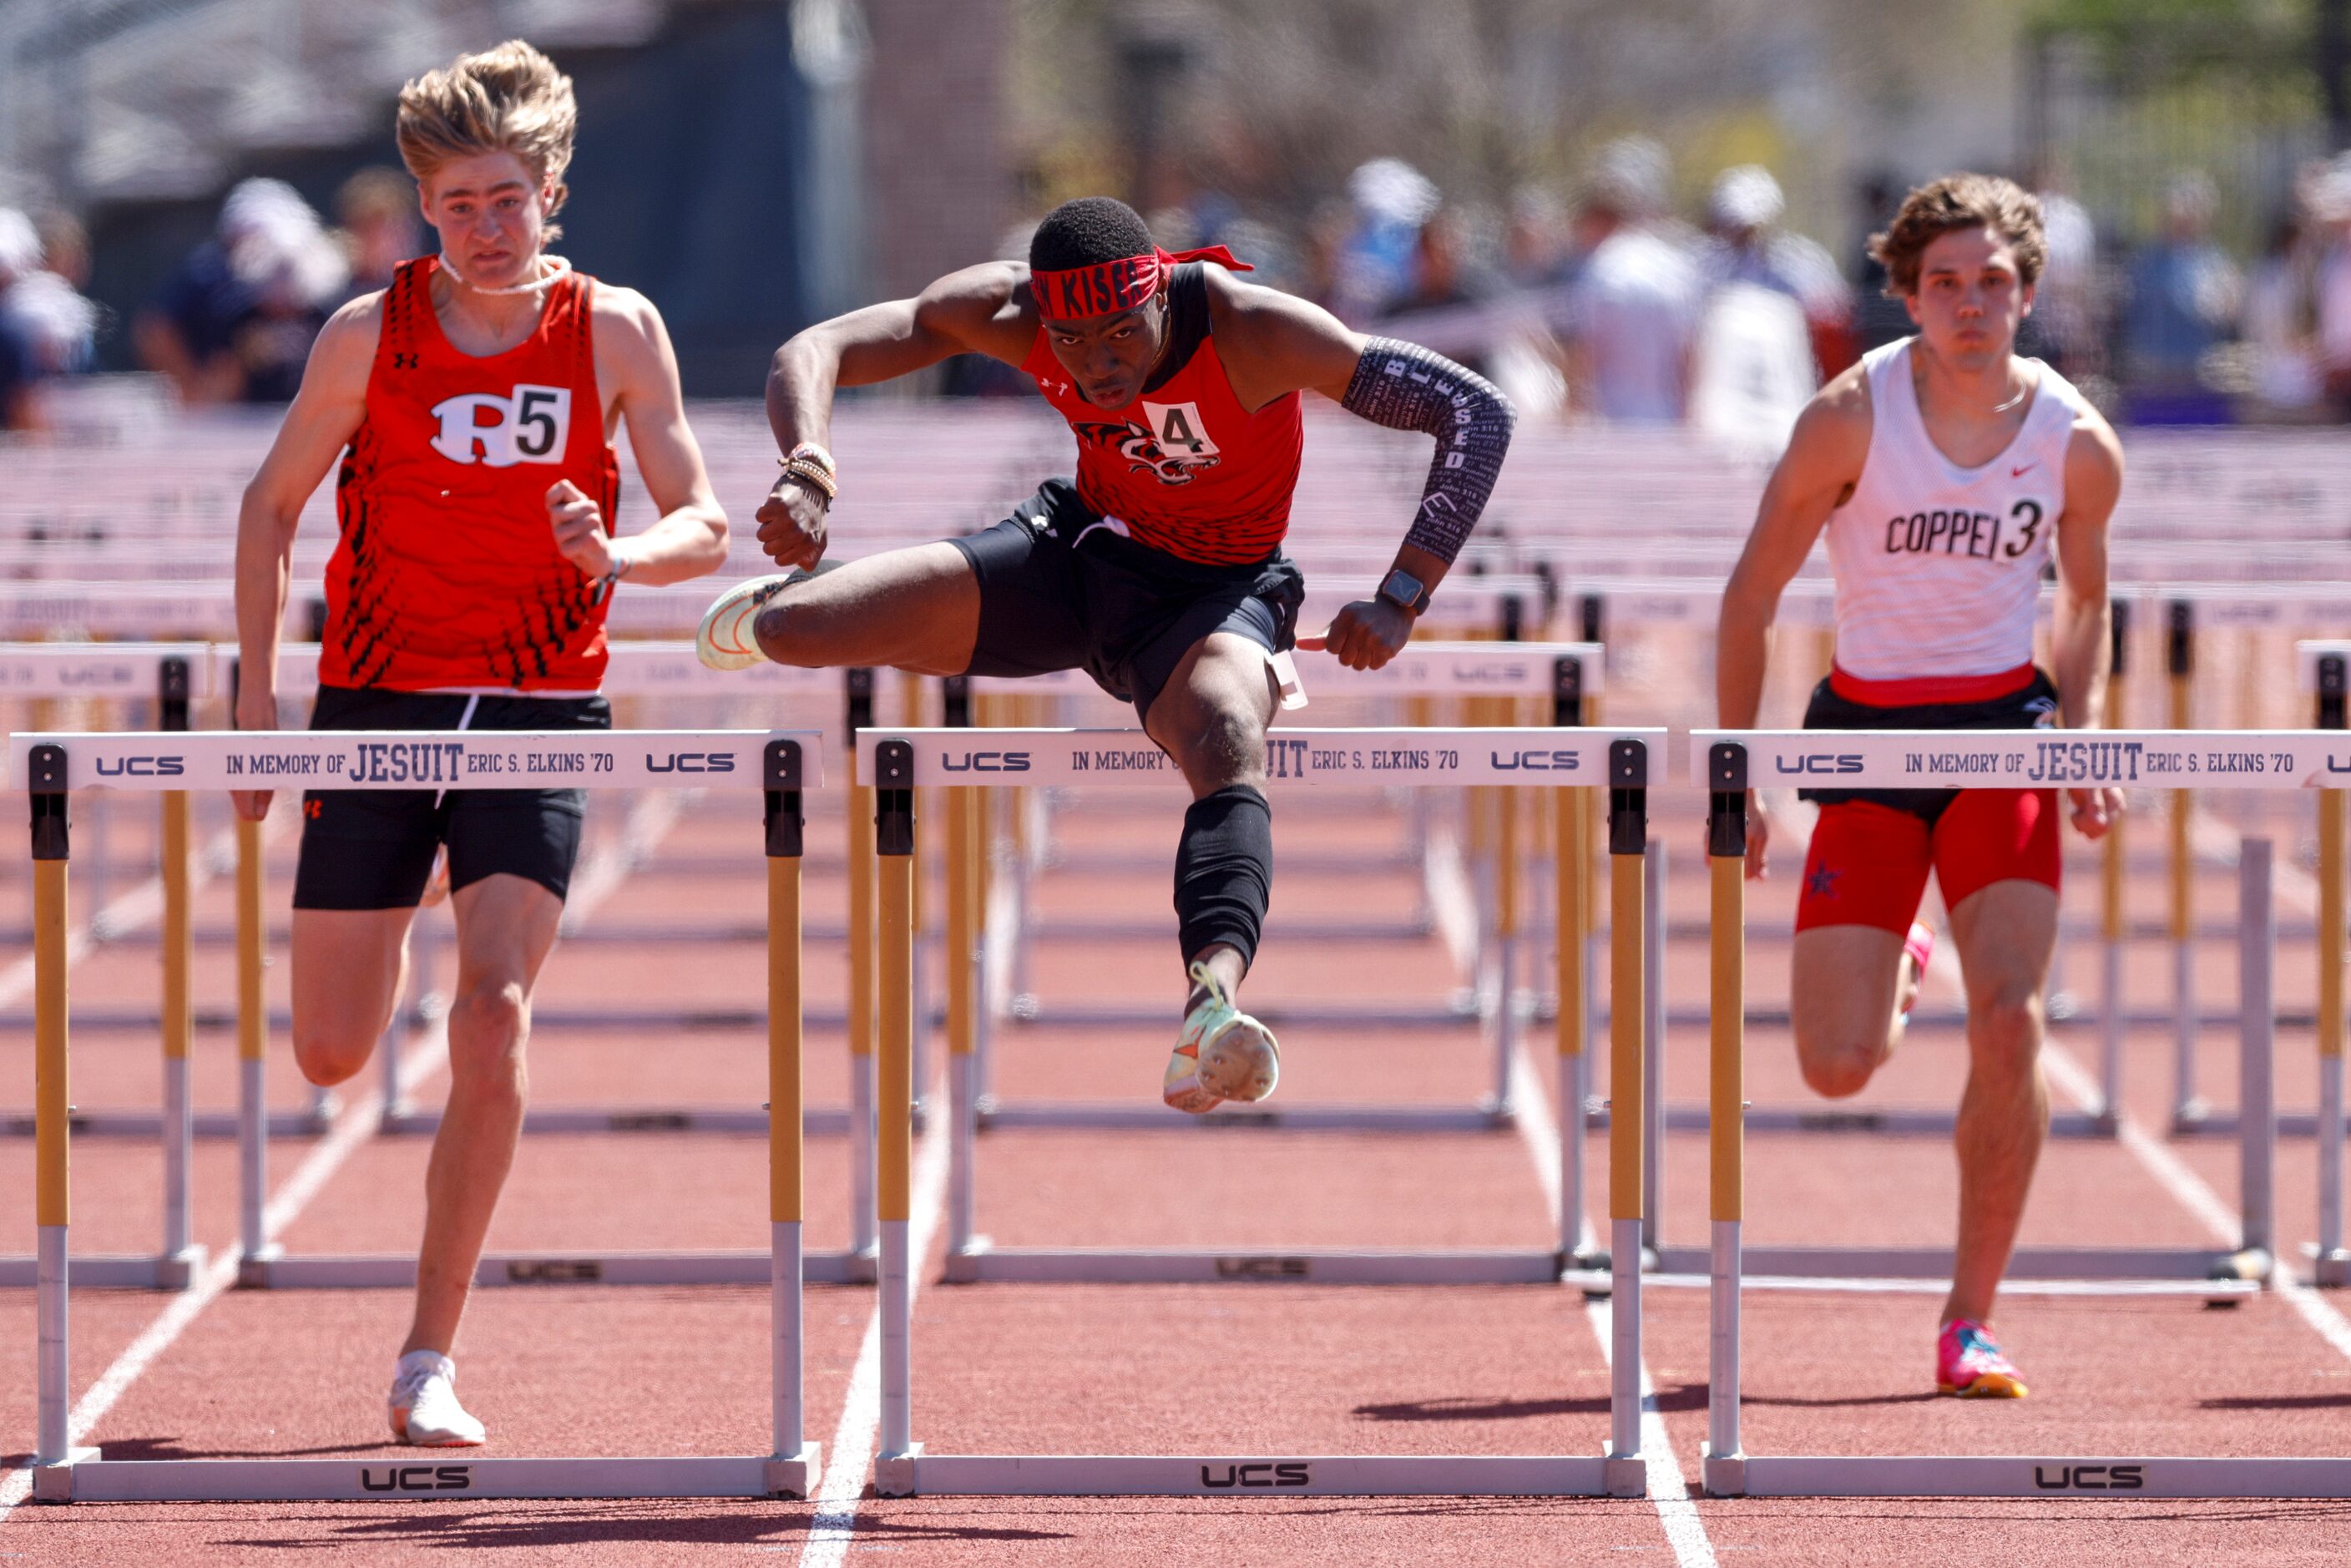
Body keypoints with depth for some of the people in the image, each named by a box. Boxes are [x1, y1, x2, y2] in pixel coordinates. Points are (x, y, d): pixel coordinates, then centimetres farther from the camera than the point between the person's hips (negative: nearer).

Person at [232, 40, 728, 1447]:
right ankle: (385, 934, 43)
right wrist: (257, 700, 2)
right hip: (377, 703, 1)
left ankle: (431, 1362, -10)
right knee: (331, 1056, 2)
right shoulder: (372, 333, -2)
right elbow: (273, 507, 8)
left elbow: (706, 527, -2)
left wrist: (618, 557, -25)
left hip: (537, 715, -1)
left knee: (494, 1013, -18)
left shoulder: (615, 332, -2)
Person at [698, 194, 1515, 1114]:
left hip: (1216, 592, -4)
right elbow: (814, 353, -16)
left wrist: (1398, 603, -38)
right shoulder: (1009, 312, -21)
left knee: (1230, 748, -39)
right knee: (791, 629, -8)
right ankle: (775, 611, 34)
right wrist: (807, 475, -38)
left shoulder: (1255, 332, -31)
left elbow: (1479, 415, -30)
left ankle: (1212, 1006, -64)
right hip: (1079, 549, 4)